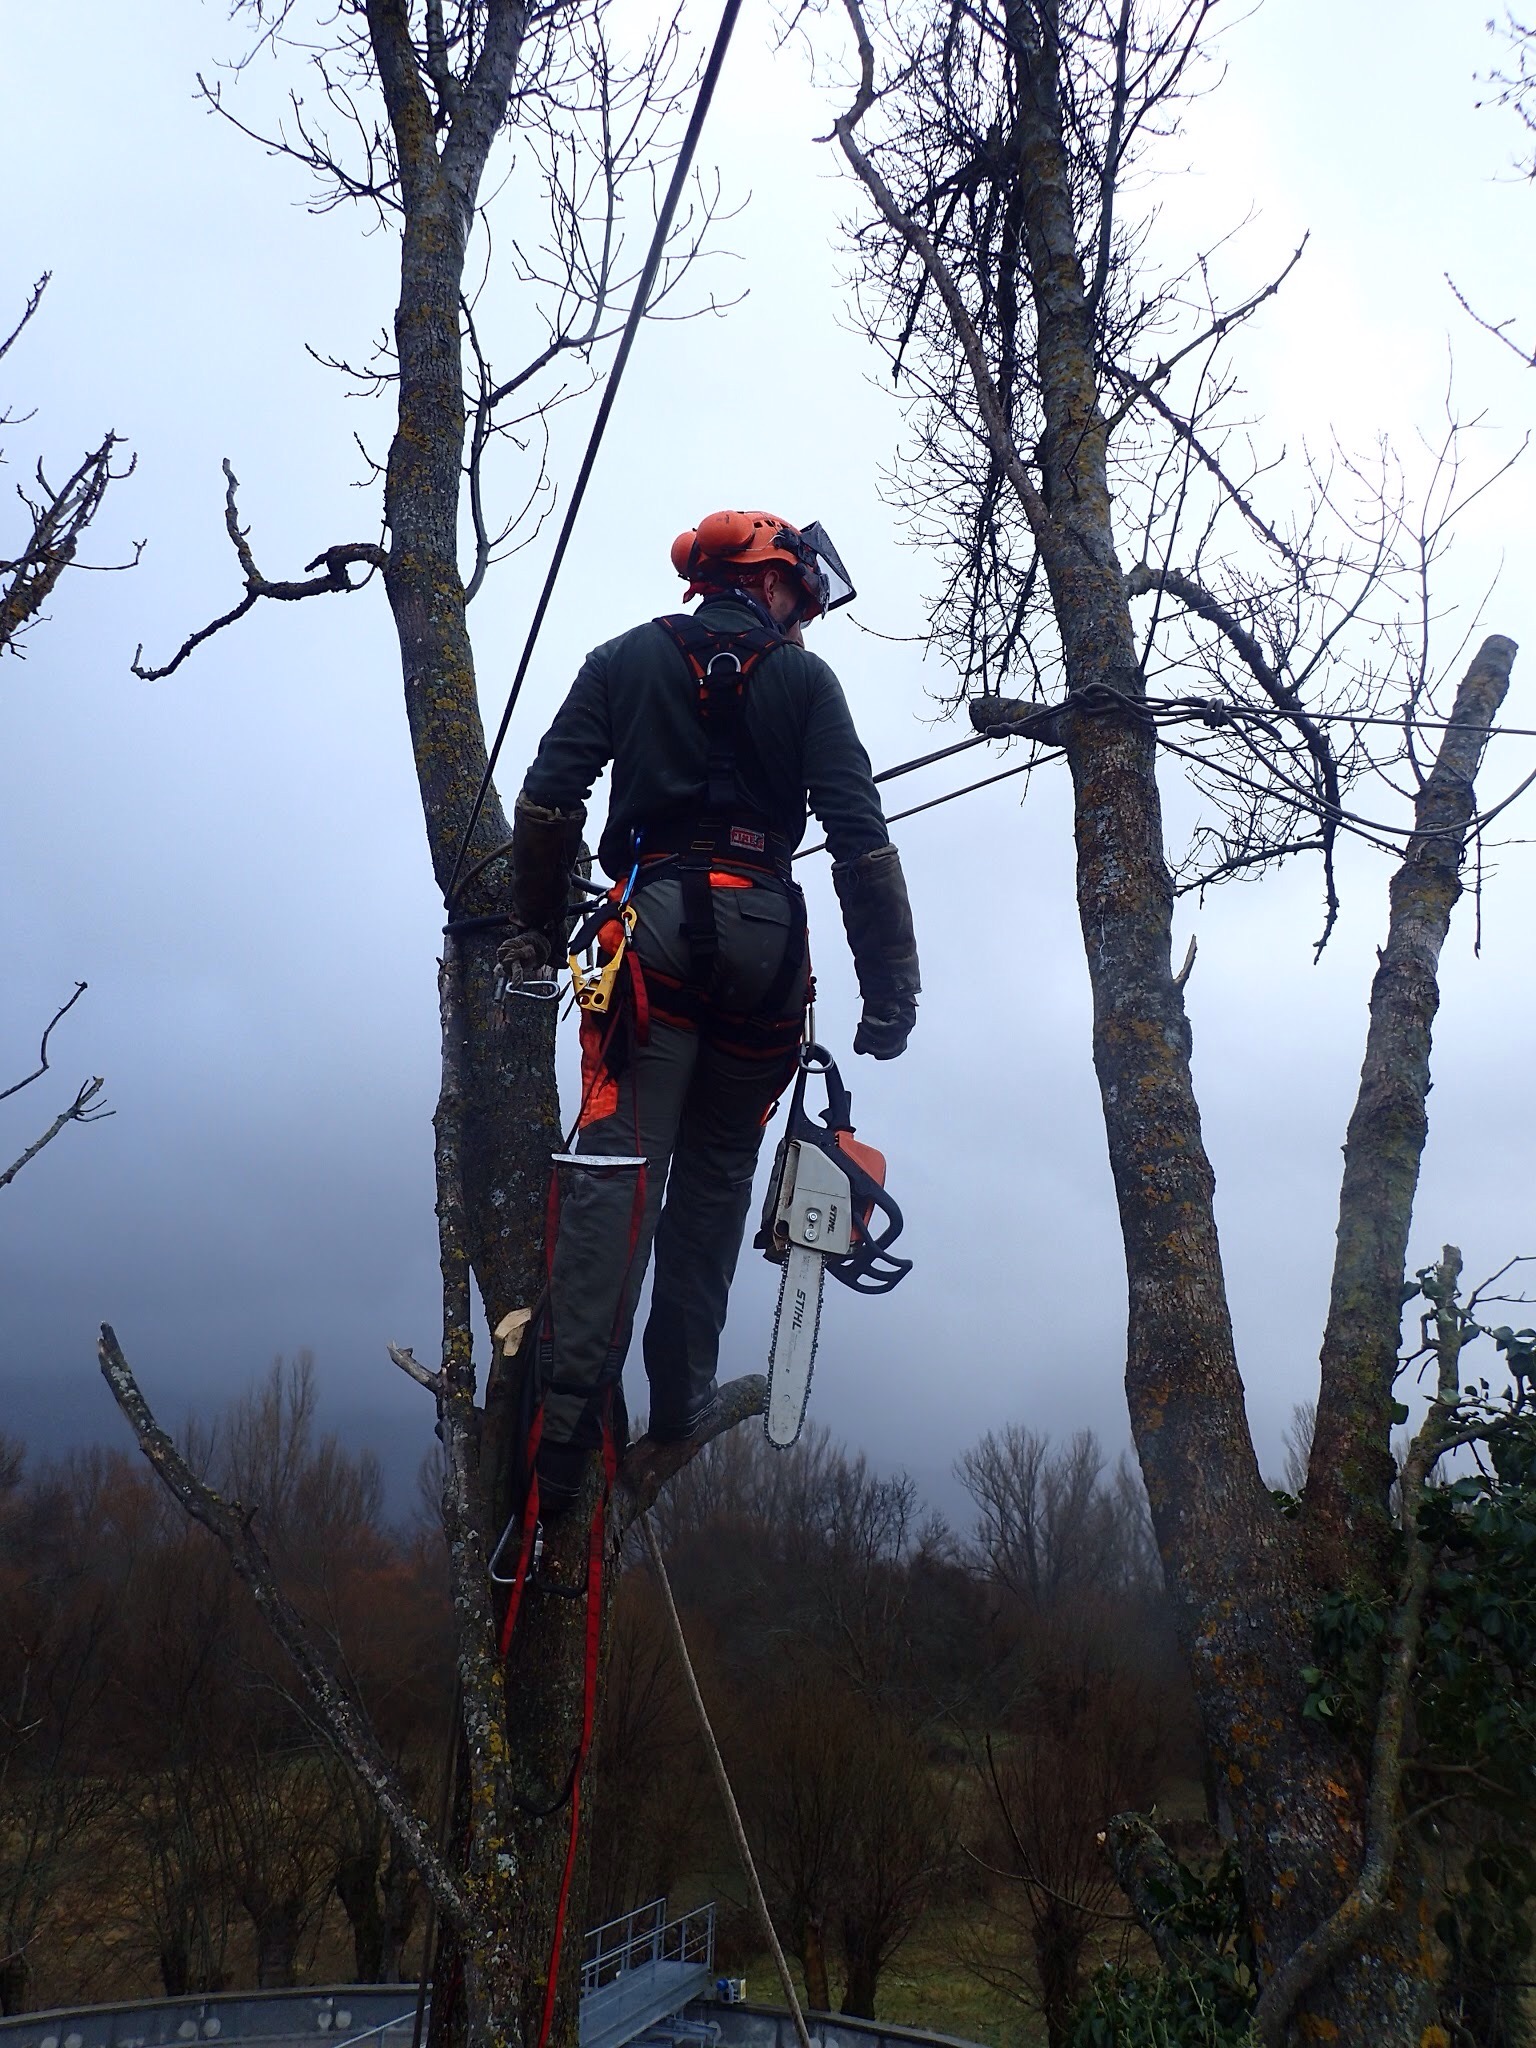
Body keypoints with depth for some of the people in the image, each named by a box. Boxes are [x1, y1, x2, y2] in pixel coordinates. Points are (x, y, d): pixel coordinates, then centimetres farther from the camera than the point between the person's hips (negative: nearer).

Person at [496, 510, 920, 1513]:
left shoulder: (627, 659, 15)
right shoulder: (805, 678, 12)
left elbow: (548, 799, 5)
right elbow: (861, 838, 2)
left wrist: (536, 927, 13)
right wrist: (891, 991, 3)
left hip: (654, 922, 0)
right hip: (764, 934, 1)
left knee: (617, 1162, -7)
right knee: (716, 1174, 12)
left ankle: (572, 1420, -15)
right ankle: (682, 1403, 12)